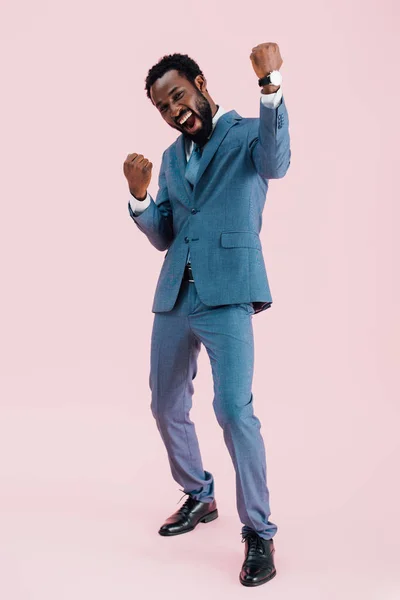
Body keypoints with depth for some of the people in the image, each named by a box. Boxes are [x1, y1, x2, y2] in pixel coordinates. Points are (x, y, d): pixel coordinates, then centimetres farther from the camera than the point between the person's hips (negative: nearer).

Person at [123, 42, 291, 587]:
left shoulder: (248, 134, 1)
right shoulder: (171, 157, 18)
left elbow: (276, 162, -23)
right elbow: (162, 237, 14)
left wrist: (270, 85, -37)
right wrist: (138, 195, -4)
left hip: (226, 295, -7)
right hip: (173, 298, 7)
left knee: (234, 408, -17)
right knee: (167, 407, 14)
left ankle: (259, 532, -1)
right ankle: (199, 496, 37)